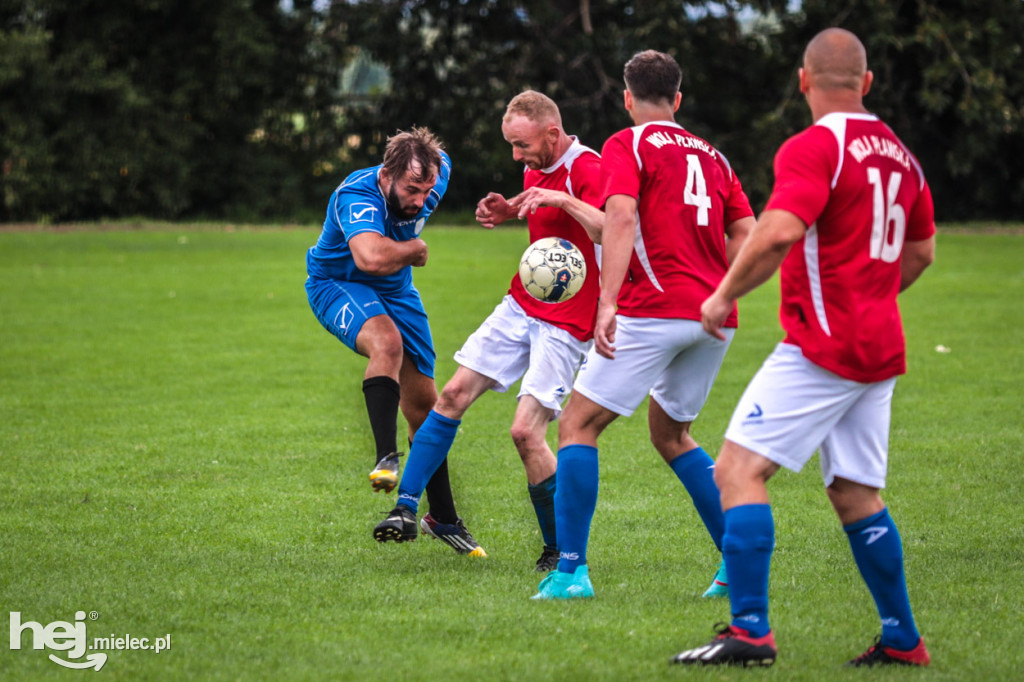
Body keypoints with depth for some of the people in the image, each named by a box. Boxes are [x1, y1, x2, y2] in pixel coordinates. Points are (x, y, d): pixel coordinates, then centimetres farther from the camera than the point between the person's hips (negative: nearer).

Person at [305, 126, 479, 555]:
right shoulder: (356, 196, -35)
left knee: (423, 403, 4)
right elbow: (370, 257, -53)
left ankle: (443, 517, 15)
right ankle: (386, 458, -42)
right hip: (337, 284, -6)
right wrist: (415, 248, -31)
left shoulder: (436, 173, -16)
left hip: (396, 292, 6)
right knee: (387, 342, -39)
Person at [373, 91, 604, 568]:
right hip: (521, 305, 8)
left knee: (526, 430, -15)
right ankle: (406, 508, 9)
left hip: (565, 322, -8)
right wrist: (508, 209, 9)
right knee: (455, 394, 3)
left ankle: (561, 551, 0)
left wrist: (562, 199, -43)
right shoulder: (537, 167, 6)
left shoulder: (588, 168, -20)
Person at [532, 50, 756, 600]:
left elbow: (621, 217, -16)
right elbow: (745, 234, 14)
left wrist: (607, 303, -23)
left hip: (653, 310, -7)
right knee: (670, 433, 24)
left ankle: (570, 570, -8)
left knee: (578, 425, 1)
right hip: (714, 318, 7)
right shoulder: (712, 156, 19)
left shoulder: (627, 146, 1)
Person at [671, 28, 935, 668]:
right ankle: (903, 640, 15)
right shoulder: (898, 152, 14)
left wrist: (724, 296, -13)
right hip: (880, 348, 8)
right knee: (856, 493, 15)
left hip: (822, 345, -8)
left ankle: (750, 631, -18)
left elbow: (778, 232, -26)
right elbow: (921, 251, 24)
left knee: (740, 470, -9)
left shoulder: (813, 147, -12)